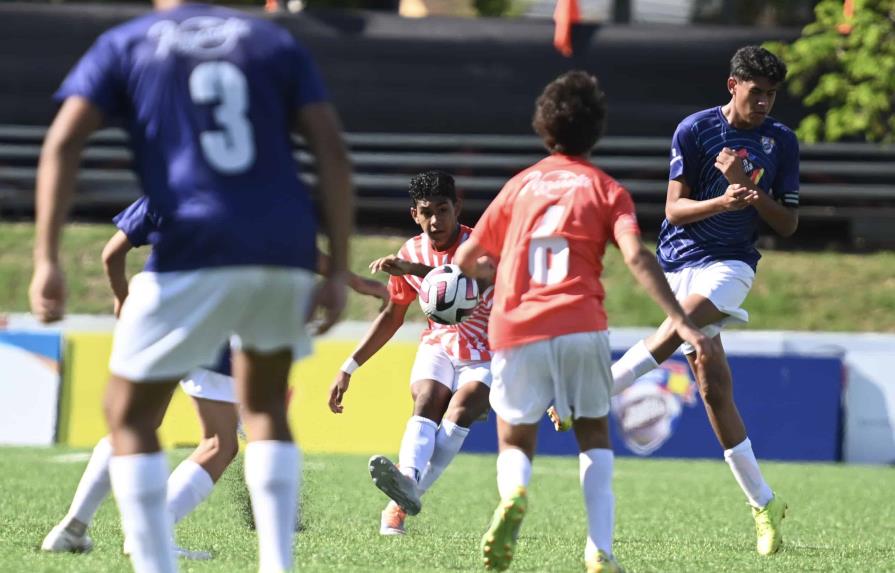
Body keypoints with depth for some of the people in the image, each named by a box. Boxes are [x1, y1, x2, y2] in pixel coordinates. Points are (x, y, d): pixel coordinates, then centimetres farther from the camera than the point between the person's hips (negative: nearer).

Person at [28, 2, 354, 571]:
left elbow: (64, 143, -3)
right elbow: (332, 151, 6)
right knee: (266, 408, 23)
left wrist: (47, 259, -7)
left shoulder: (125, 46, 12)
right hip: (285, 248, 3)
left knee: (130, 418, 10)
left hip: (193, 252, -3)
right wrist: (339, 270, 5)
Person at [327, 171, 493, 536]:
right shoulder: (411, 253, 1)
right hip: (437, 346, 3)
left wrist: (414, 270, -49)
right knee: (427, 404, -27)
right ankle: (408, 481, -52)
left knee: (459, 412, -28)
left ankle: (404, 498, -42)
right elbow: (393, 316, 15)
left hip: (484, 358, -3)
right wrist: (349, 367, 13)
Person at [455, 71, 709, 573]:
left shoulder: (519, 186, 16)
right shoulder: (607, 190, 9)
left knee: (515, 439, 14)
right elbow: (636, 257, -7)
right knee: (594, 433, 16)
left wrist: (489, 266, 44)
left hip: (515, 327, 1)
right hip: (579, 325, -1)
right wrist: (681, 321, -13)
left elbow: (467, 260, 20)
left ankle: (513, 494, -23)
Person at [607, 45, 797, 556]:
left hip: (732, 264, 0)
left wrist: (745, 185, -12)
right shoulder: (695, 130, 0)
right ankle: (764, 504, -3)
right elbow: (675, 209, -4)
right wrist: (724, 202, -23)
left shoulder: (782, 141, 4)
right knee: (713, 383, -7)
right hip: (681, 259, 0)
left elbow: (788, 224, 4)